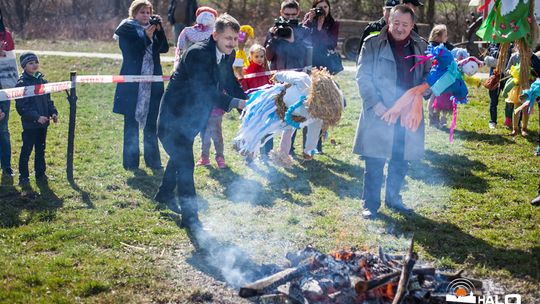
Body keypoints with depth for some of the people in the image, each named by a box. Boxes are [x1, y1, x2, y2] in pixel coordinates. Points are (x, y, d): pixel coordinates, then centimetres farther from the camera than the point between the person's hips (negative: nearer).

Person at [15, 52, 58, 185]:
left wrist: (53, 112, 0)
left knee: (40, 150, 15)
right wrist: (37, 117, -22)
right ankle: (23, 177, 11)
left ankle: (40, 174, 25)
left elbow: (48, 99, 16)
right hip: (30, 124, -6)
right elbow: (21, 107, -16)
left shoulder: (42, 80, 8)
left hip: (43, 123, 6)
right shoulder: (22, 83, -13)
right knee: (26, 150, 2)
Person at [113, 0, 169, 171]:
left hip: (152, 85, 4)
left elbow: (164, 48, 0)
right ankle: (131, 162, 7)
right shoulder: (126, 30, -1)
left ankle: (153, 160, 13)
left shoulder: (153, 29, 12)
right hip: (132, 86, -4)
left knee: (151, 124, 7)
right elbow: (131, 53, -12)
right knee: (131, 124, 2)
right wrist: (146, 37, -21)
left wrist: (159, 29, -10)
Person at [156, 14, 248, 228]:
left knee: (180, 156, 26)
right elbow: (206, 91, -35)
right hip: (174, 116, -9)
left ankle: (165, 194, 49)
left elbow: (232, 86, 2)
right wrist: (236, 103, -42)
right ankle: (190, 217, -6)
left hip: (191, 117, 9)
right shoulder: (197, 54, -29)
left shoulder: (228, 56, -3)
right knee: (185, 163, -12)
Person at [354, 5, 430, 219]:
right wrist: (375, 103, -14)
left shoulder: (421, 47, 9)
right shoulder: (373, 44, -2)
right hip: (379, 113, -4)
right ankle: (371, 204, 8)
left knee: (400, 162, 13)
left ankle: (393, 199, 28)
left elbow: (428, 75, 14)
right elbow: (363, 76, -5)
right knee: (375, 163, -2)